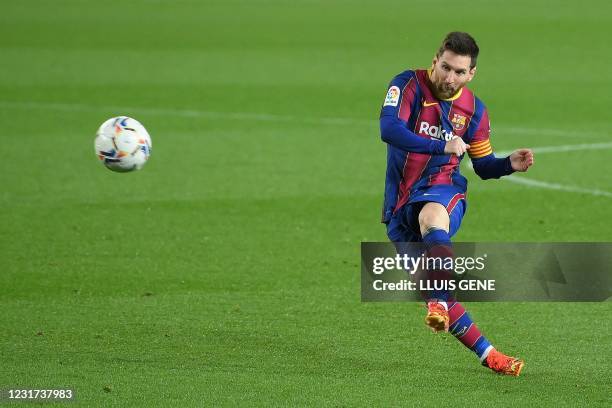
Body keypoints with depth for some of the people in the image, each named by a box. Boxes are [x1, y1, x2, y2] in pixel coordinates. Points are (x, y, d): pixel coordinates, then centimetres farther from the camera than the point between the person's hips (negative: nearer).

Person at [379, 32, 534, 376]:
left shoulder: (474, 110, 7)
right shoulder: (409, 85, -4)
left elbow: (483, 164, 19)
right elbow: (389, 129, -22)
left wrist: (510, 164, -3)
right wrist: (443, 146, -25)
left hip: (442, 189, -1)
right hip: (400, 202, 1)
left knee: (431, 216, -40)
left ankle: (440, 304, -52)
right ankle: (487, 353, 8)